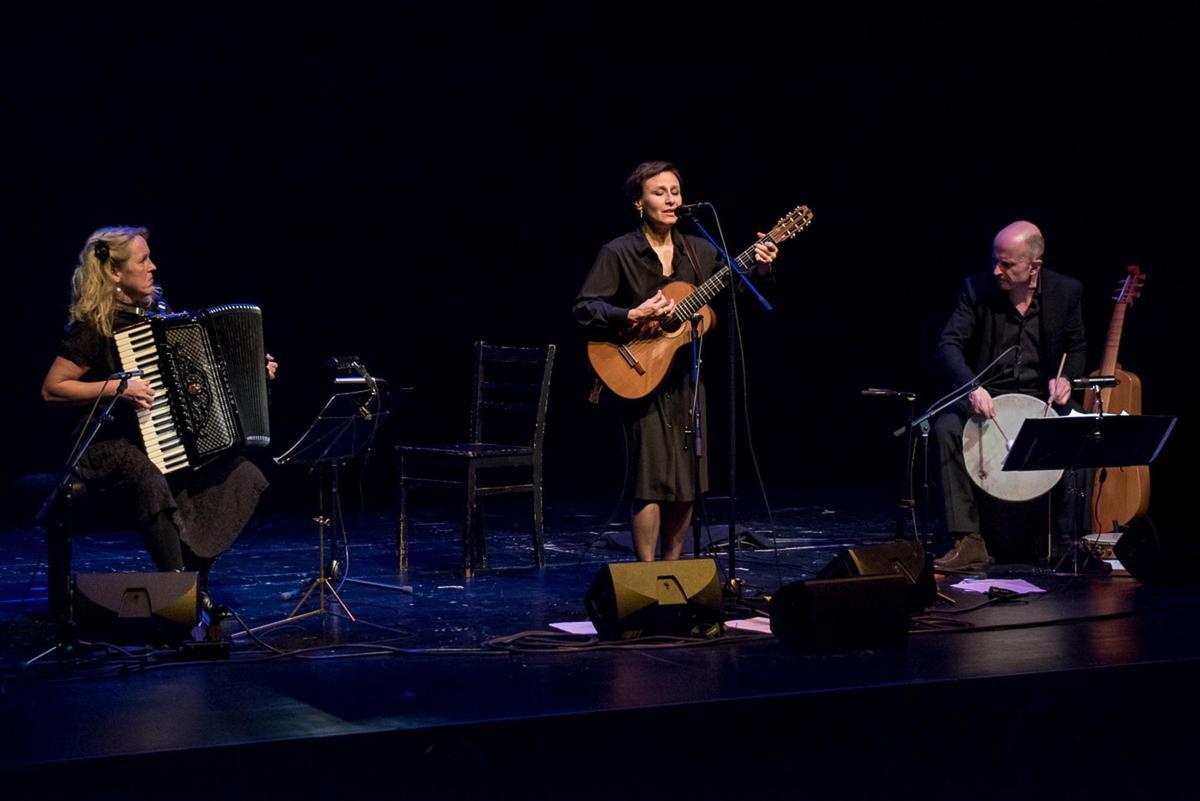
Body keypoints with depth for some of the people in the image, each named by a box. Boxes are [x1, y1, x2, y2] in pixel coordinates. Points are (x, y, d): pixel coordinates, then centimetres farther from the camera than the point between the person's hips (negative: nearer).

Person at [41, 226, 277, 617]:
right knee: (153, 485, -39)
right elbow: (51, 389, -12)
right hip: (111, 444, -7)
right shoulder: (94, 326, -11)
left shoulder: (157, 310, 10)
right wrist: (116, 387, -22)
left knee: (245, 477, -12)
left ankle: (196, 575, -3)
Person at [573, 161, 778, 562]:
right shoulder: (618, 253, -8)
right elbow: (584, 308, -12)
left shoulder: (698, 250, 7)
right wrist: (632, 317, -23)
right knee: (653, 478, -7)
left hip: (686, 376, 6)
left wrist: (760, 268, -12)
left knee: (687, 480, 8)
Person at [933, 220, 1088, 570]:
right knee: (946, 427, -30)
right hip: (987, 395, 0)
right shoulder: (977, 288, -7)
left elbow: (1077, 348, 11)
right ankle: (969, 542, -26)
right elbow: (949, 344, -13)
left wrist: (1065, 377, -11)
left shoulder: (1066, 291, -3)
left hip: (1042, 397, 0)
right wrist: (972, 386, -31)